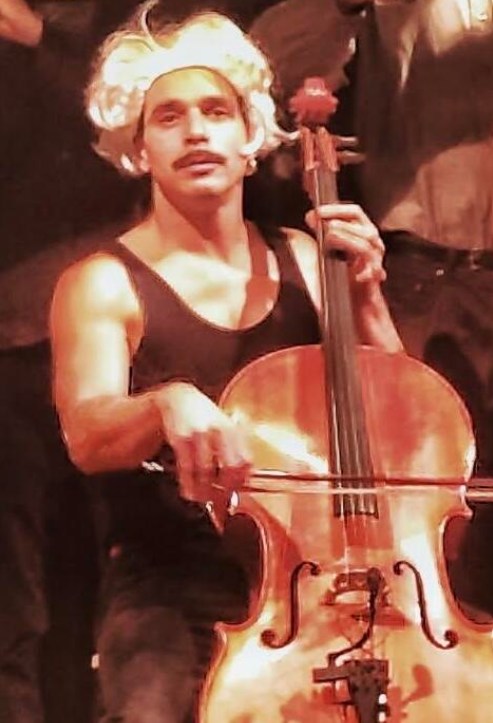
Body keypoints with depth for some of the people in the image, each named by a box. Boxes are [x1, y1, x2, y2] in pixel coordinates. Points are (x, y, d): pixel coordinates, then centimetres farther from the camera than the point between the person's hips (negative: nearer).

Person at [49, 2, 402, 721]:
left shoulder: (301, 261, 11)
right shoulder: (103, 284, -1)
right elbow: (87, 436, -17)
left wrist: (366, 296, -4)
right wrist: (168, 402, -39)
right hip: (172, 592, -3)